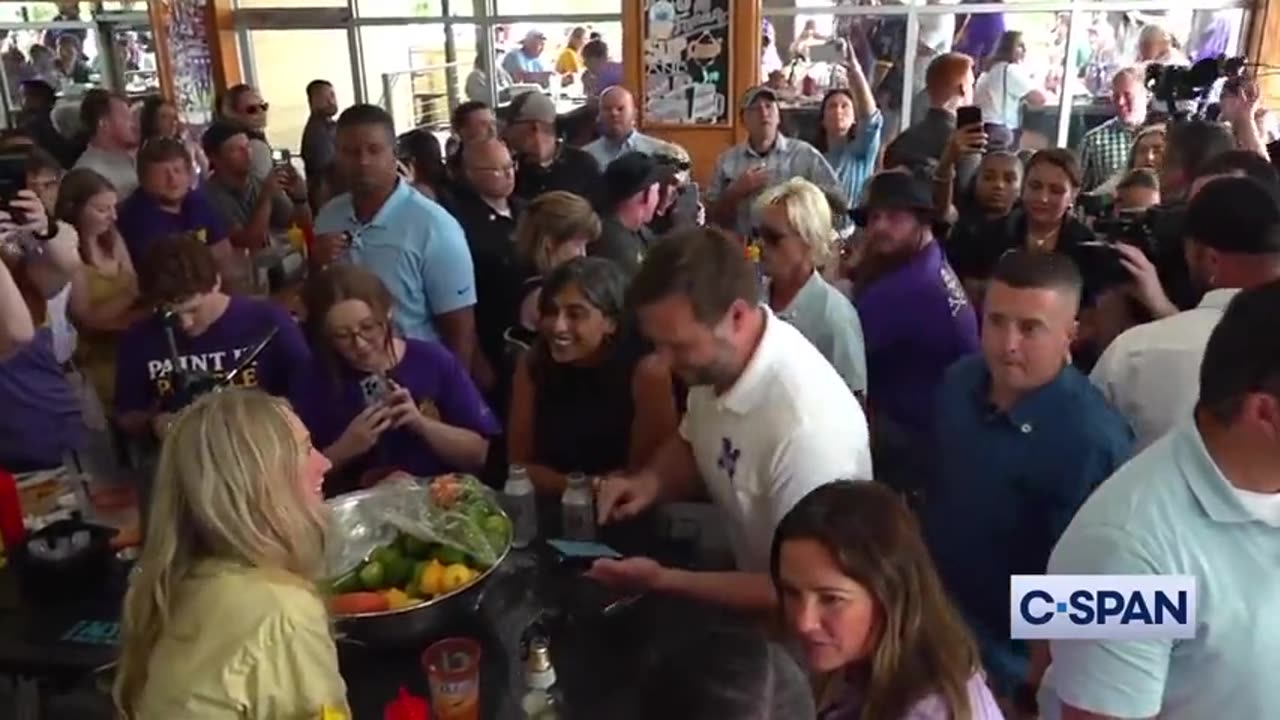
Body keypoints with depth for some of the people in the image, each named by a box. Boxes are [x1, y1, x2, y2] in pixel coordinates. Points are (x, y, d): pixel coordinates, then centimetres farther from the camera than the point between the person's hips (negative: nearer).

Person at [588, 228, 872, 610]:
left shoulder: (807, 427, -32)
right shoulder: (719, 359, -10)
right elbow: (690, 446, 11)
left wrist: (662, 580, -19)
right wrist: (651, 481, -9)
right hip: (753, 577, 6)